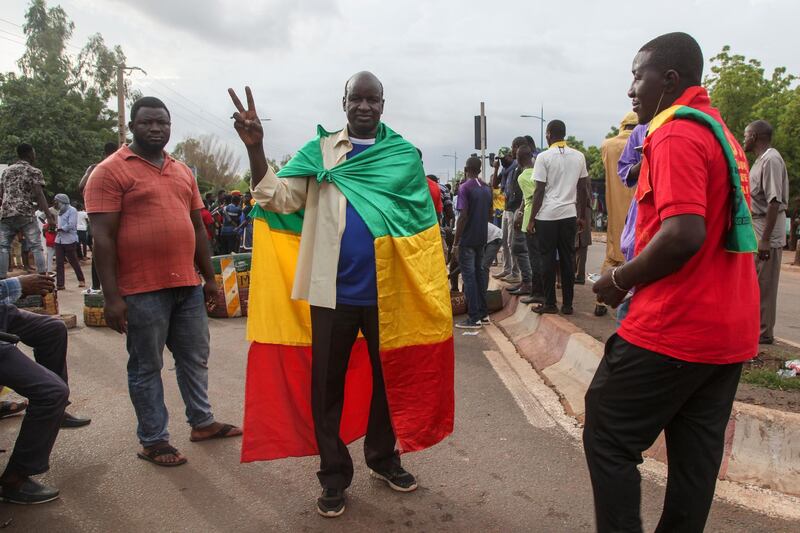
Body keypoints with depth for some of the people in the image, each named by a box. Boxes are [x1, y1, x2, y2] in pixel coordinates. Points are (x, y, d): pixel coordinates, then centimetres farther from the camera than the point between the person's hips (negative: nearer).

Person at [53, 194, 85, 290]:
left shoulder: (72, 210, -8)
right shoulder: (60, 212, 17)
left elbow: (71, 225, -17)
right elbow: (60, 225, 21)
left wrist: (59, 229, -10)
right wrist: (57, 228, 2)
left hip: (69, 240, -7)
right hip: (59, 240, 7)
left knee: (74, 261, 4)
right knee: (59, 263, 1)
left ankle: (81, 280, 21)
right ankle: (60, 284, 3)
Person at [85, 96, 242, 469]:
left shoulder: (183, 172, 14)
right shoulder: (110, 171, -5)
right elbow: (103, 237, -11)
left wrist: (209, 277, 15)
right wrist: (111, 296, -15)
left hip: (188, 285, 6)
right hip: (142, 291, -6)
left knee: (195, 358, 16)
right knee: (146, 367, 7)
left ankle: (202, 422, 33)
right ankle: (153, 441, 20)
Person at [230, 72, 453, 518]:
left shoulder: (405, 155, 3)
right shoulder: (319, 151, 2)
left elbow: (421, 224, 3)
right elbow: (279, 198, -7)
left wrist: (429, 290, -5)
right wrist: (255, 147, -22)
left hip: (389, 293, 1)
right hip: (332, 292, 0)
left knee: (387, 378, 16)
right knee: (326, 385, 8)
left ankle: (384, 457, 38)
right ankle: (335, 477, 26)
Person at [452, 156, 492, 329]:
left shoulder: (465, 187, -12)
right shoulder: (487, 188, 10)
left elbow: (463, 216, -17)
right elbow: (490, 214, 16)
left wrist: (455, 242, -13)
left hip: (467, 239, -7)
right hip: (482, 238, 7)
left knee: (469, 276, -4)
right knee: (479, 274, 14)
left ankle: (474, 318, -3)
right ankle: (483, 314, 19)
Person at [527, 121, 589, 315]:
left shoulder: (544, 157, -5)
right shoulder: (579, 156, 8)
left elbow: (539, 191, -8)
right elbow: (583, 188, 10)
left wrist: (532, 219, -2)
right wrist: (582, 216, 17)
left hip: (547, 215, -4)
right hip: (569, 214, 4)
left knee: (548, 259, 3)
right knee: (568, 258, 7)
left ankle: (550, 304, 7)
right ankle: (567, 304, 11)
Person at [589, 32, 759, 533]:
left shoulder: (676, 134, -14)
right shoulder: (720, 132, 17)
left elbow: (684, 233, -26)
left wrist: (620, 279, -12)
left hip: (673, 328, -10)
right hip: (730, 331, 10)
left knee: (608, 438, 3)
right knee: (697, 451, 16)